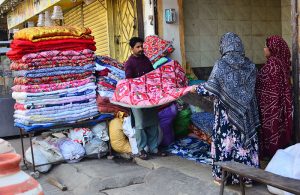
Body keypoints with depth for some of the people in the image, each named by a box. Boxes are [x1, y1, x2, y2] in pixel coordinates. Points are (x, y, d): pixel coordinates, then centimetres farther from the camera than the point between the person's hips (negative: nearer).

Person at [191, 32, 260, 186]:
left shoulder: (221, 64, -11)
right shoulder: (250, 65, 2)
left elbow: (211, 86, -11)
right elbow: (251, 88, 8)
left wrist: (196, 89, 4)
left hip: (227, 111, -4)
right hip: (245, 110, 4)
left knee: (225, 140, 5)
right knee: (245, 139, 10)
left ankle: (223, 175, 14)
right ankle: (248, 176, 19)